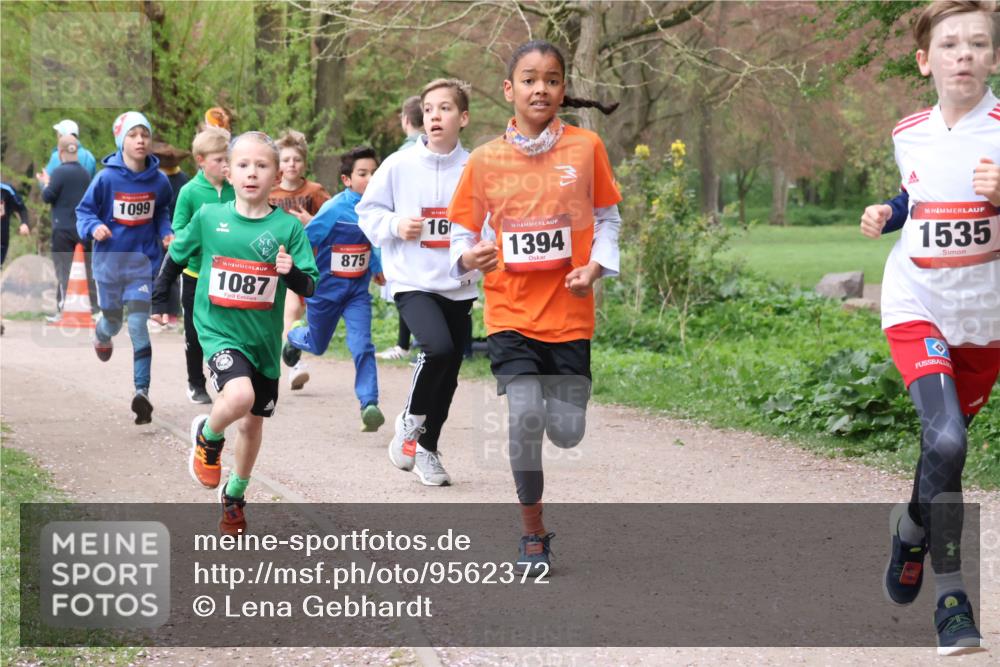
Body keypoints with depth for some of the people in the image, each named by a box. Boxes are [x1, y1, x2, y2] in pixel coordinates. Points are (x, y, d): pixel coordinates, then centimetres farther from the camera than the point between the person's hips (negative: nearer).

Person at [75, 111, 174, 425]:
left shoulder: (158, 180, -5)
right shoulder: (106, 178, -13)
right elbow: (84, 211, -4)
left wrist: (166, 233, -3)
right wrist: (94, 228, -24)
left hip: (144, 260, 0)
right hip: (110, 260, 0)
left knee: (139, 326, -12)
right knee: (113, 321, 17)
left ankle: (142, 392, -14)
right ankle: (102, 333, 56)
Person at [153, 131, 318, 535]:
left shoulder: (288, 227, -6)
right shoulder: (208, 218, -5)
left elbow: (309, 287, -5)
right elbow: (177, 255, 11)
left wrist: (292, 272, -25)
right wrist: (160, 301, 13)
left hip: (264, 337, 2)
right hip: (218, 330, -2)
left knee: (253, 421, 15)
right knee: (239, 396, -29)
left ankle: (235, 495, 39)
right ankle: (207, 438, 5)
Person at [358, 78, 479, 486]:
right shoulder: (399, 165, -4)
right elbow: (367, 211, 6)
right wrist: (395, 225, -12)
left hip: (458, 286, 3)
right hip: (412, 282, -3)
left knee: (448, 375, 10)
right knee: (438, 347, -27)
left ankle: (427, 449, 31)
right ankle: (410, 423, -1)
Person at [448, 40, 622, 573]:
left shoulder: (586, 147, -1)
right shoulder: (484, 160, -1)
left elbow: (607, 218, 8)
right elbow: (462, 228, 8)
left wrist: (595, 266, -8)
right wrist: (468, 257, -14)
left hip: (570, 314, 1)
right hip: (511, 313, -1)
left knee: (567, 433, -3)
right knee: (525, 418, -15)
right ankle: (533, 533, 4)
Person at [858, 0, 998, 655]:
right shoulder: (910, 134, 1)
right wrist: (885, 214, 3)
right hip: (918, 307, 0)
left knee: (947, 442, 13)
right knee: (946, 441, -19)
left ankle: (913, 529, 46)